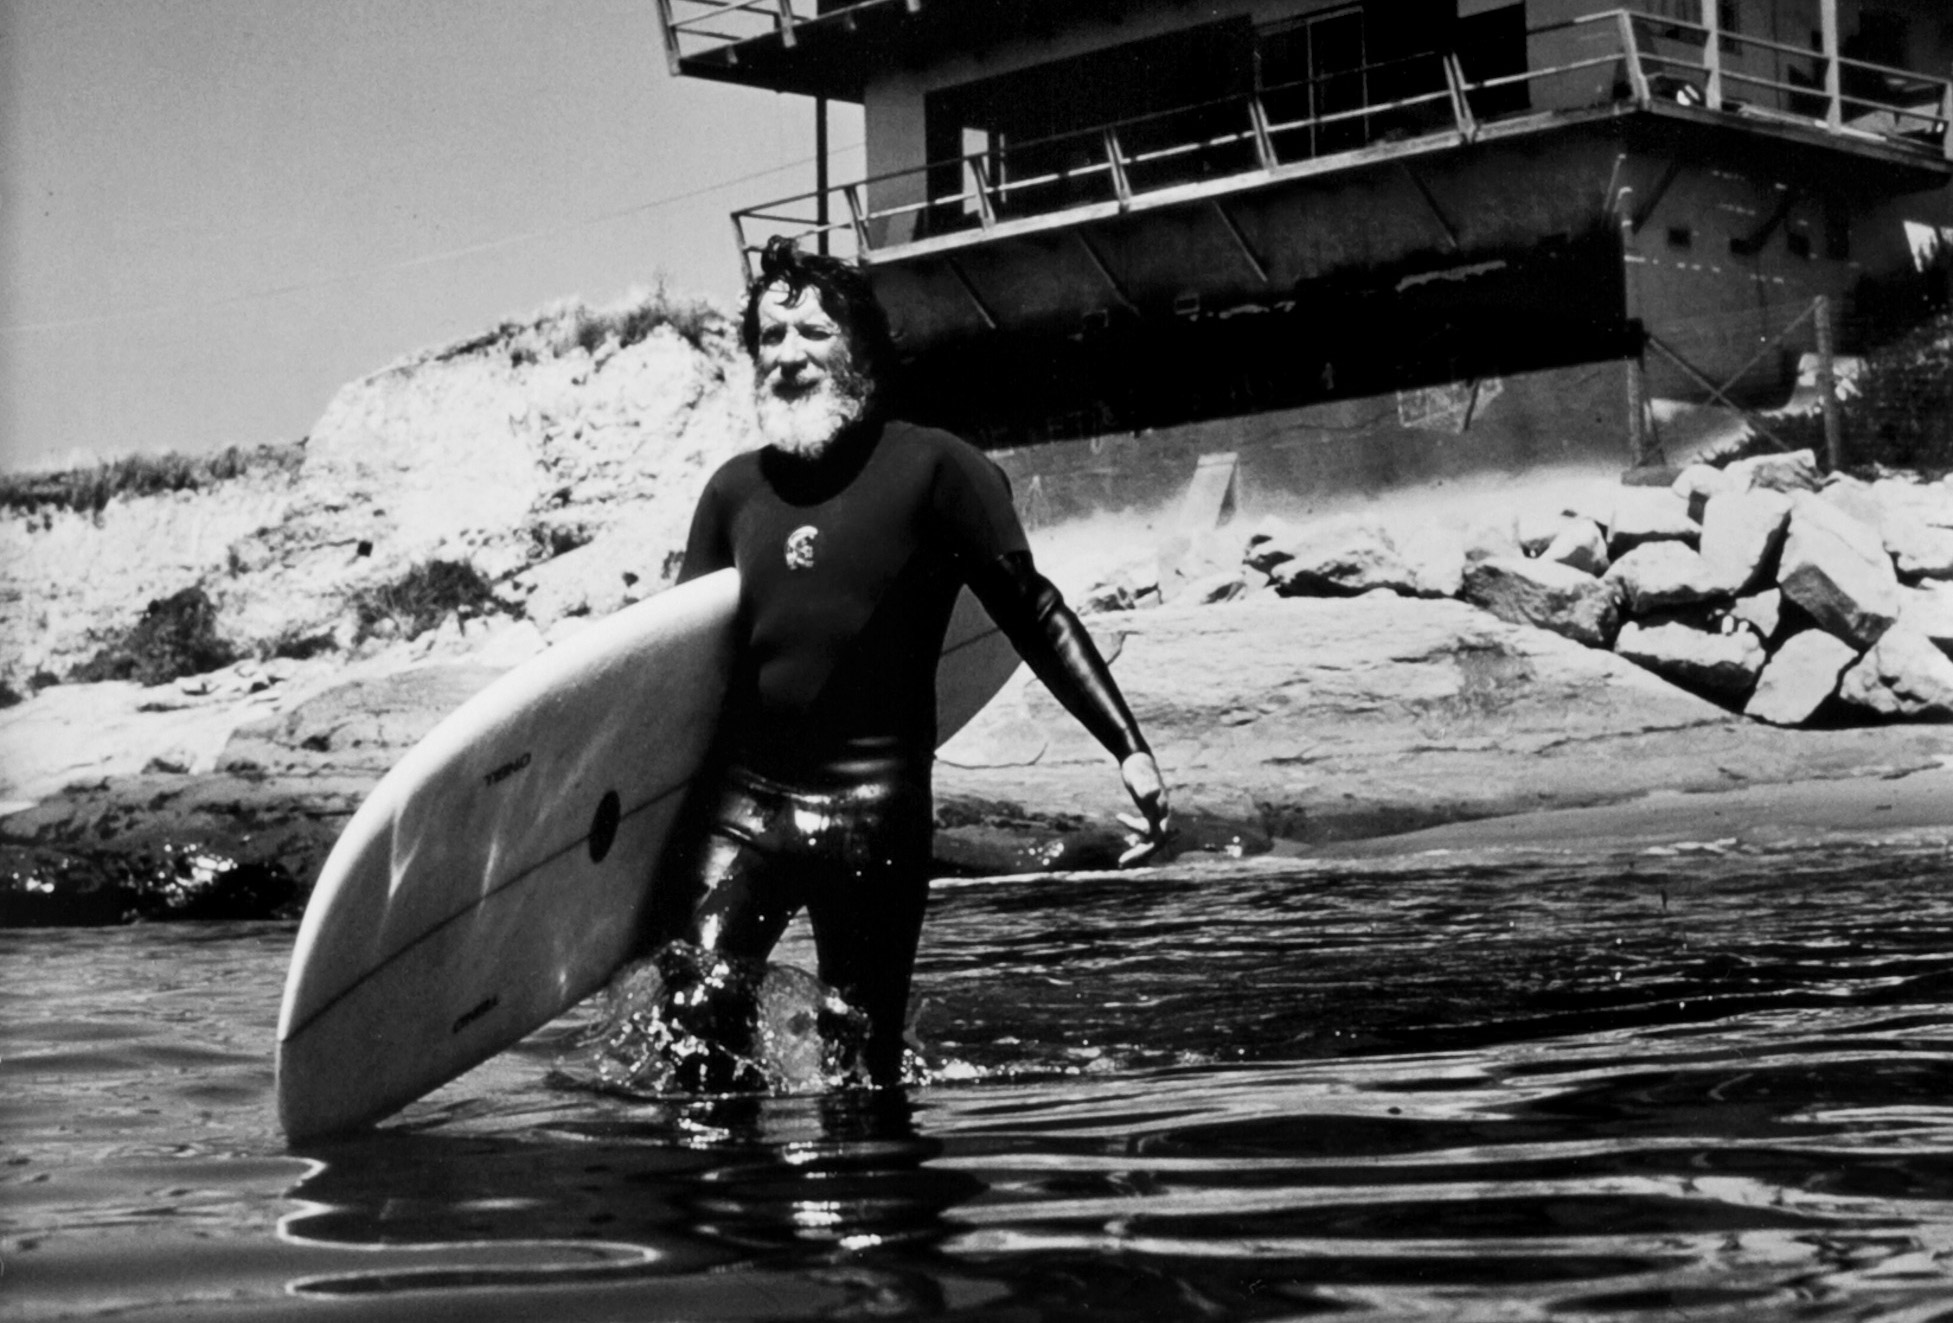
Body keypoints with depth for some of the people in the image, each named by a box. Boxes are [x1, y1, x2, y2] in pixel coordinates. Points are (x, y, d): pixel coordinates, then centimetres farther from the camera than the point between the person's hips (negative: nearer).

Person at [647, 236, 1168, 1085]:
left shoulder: (933, 470, -2)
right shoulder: (735, 489, 11)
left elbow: (1033, 615, -1)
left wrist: (1128, 747, -9)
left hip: (873, 814, -3)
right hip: (740, 799, 3)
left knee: (860, 1078, 1)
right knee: (689, 1022, -10)